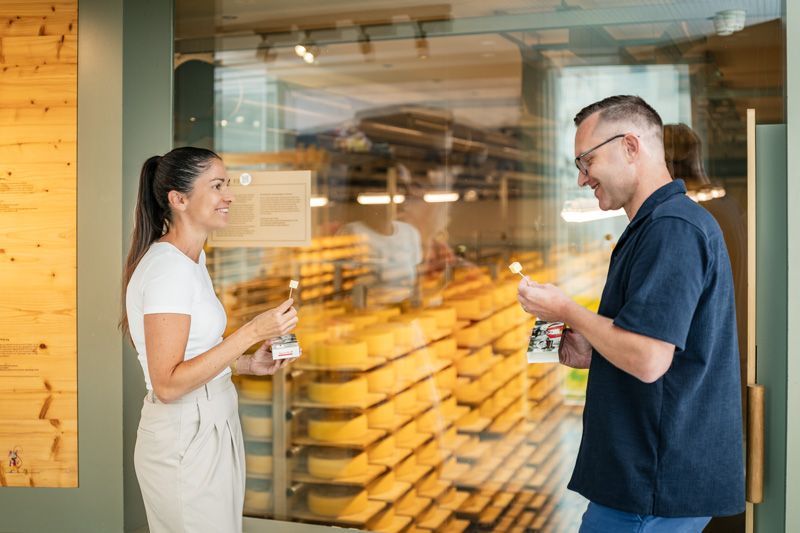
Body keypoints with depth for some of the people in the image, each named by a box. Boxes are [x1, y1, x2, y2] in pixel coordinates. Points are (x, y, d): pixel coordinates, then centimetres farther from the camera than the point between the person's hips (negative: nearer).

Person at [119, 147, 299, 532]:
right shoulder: (168, 268, -20)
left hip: (212, 426, 10)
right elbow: (167, 384, -24)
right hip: (185, 438, -10)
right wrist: (251, 333, -25)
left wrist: (248, 364, 5)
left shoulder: (190, 259, 11)